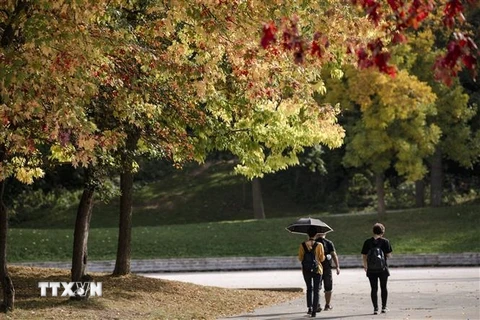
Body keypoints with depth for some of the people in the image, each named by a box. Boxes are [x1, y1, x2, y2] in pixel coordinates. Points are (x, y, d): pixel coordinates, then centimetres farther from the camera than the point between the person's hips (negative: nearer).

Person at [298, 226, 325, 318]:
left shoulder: (302, 245, -6)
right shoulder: (319, 245, -11)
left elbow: (300, 258, -2)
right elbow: (322, 258, -7)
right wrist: (324, 256, 14)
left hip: (306, 270, 2)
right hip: (317, 269, -2)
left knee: (309, 288, 22)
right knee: (316, 290, 5)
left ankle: (309, 308, 15)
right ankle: (314, 311, -1)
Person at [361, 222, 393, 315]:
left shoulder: (367, 242, -1)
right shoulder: (385, 241, -7)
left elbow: (364, 256, 1)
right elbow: (389, 255, -8)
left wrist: (365, 266, 15)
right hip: (383, 269, -1)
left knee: (374, 289, 4)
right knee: (383, 288, 14)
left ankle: (375, 308, 1)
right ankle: (384, 307, 19)